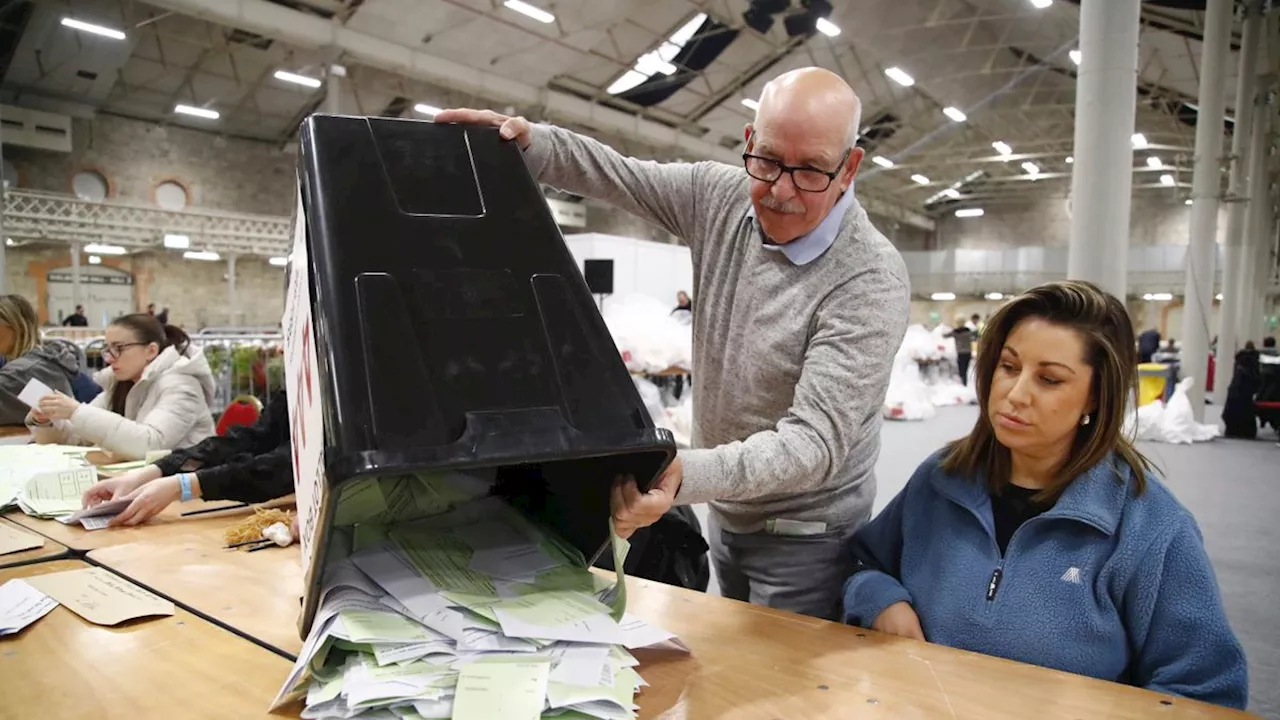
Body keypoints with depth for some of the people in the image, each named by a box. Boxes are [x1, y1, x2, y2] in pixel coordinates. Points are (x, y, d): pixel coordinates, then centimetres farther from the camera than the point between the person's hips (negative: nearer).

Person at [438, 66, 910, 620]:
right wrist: (527, 142, -14)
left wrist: (690, 475, -47)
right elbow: (614, 176, 4)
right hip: (726, 511, 6)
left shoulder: (872, 280, -25)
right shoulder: (721, 198, -7)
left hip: (804, 537, -6)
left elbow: (817, 440, -32)